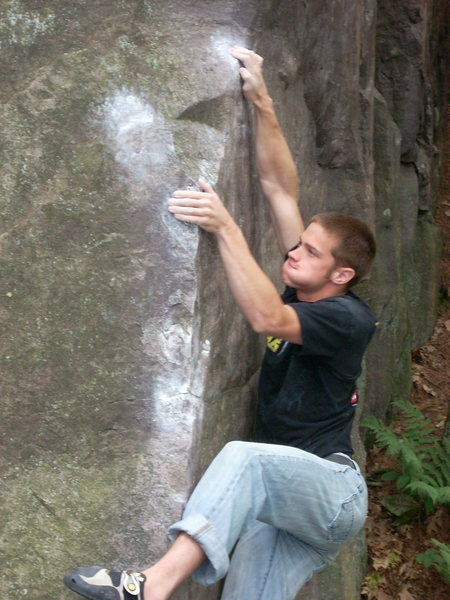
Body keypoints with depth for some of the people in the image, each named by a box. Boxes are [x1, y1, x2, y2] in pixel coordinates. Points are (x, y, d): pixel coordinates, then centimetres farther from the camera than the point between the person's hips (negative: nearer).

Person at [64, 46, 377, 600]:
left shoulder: (347, 316, -10)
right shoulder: (304, 292, 10)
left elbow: (265, 317, -28)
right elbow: (279, 188, 7)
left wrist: (225, 227, -28)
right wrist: (261, 103, 2)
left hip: (334, 495, -7)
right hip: (283, 497, 8)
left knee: (245, 456, -36)